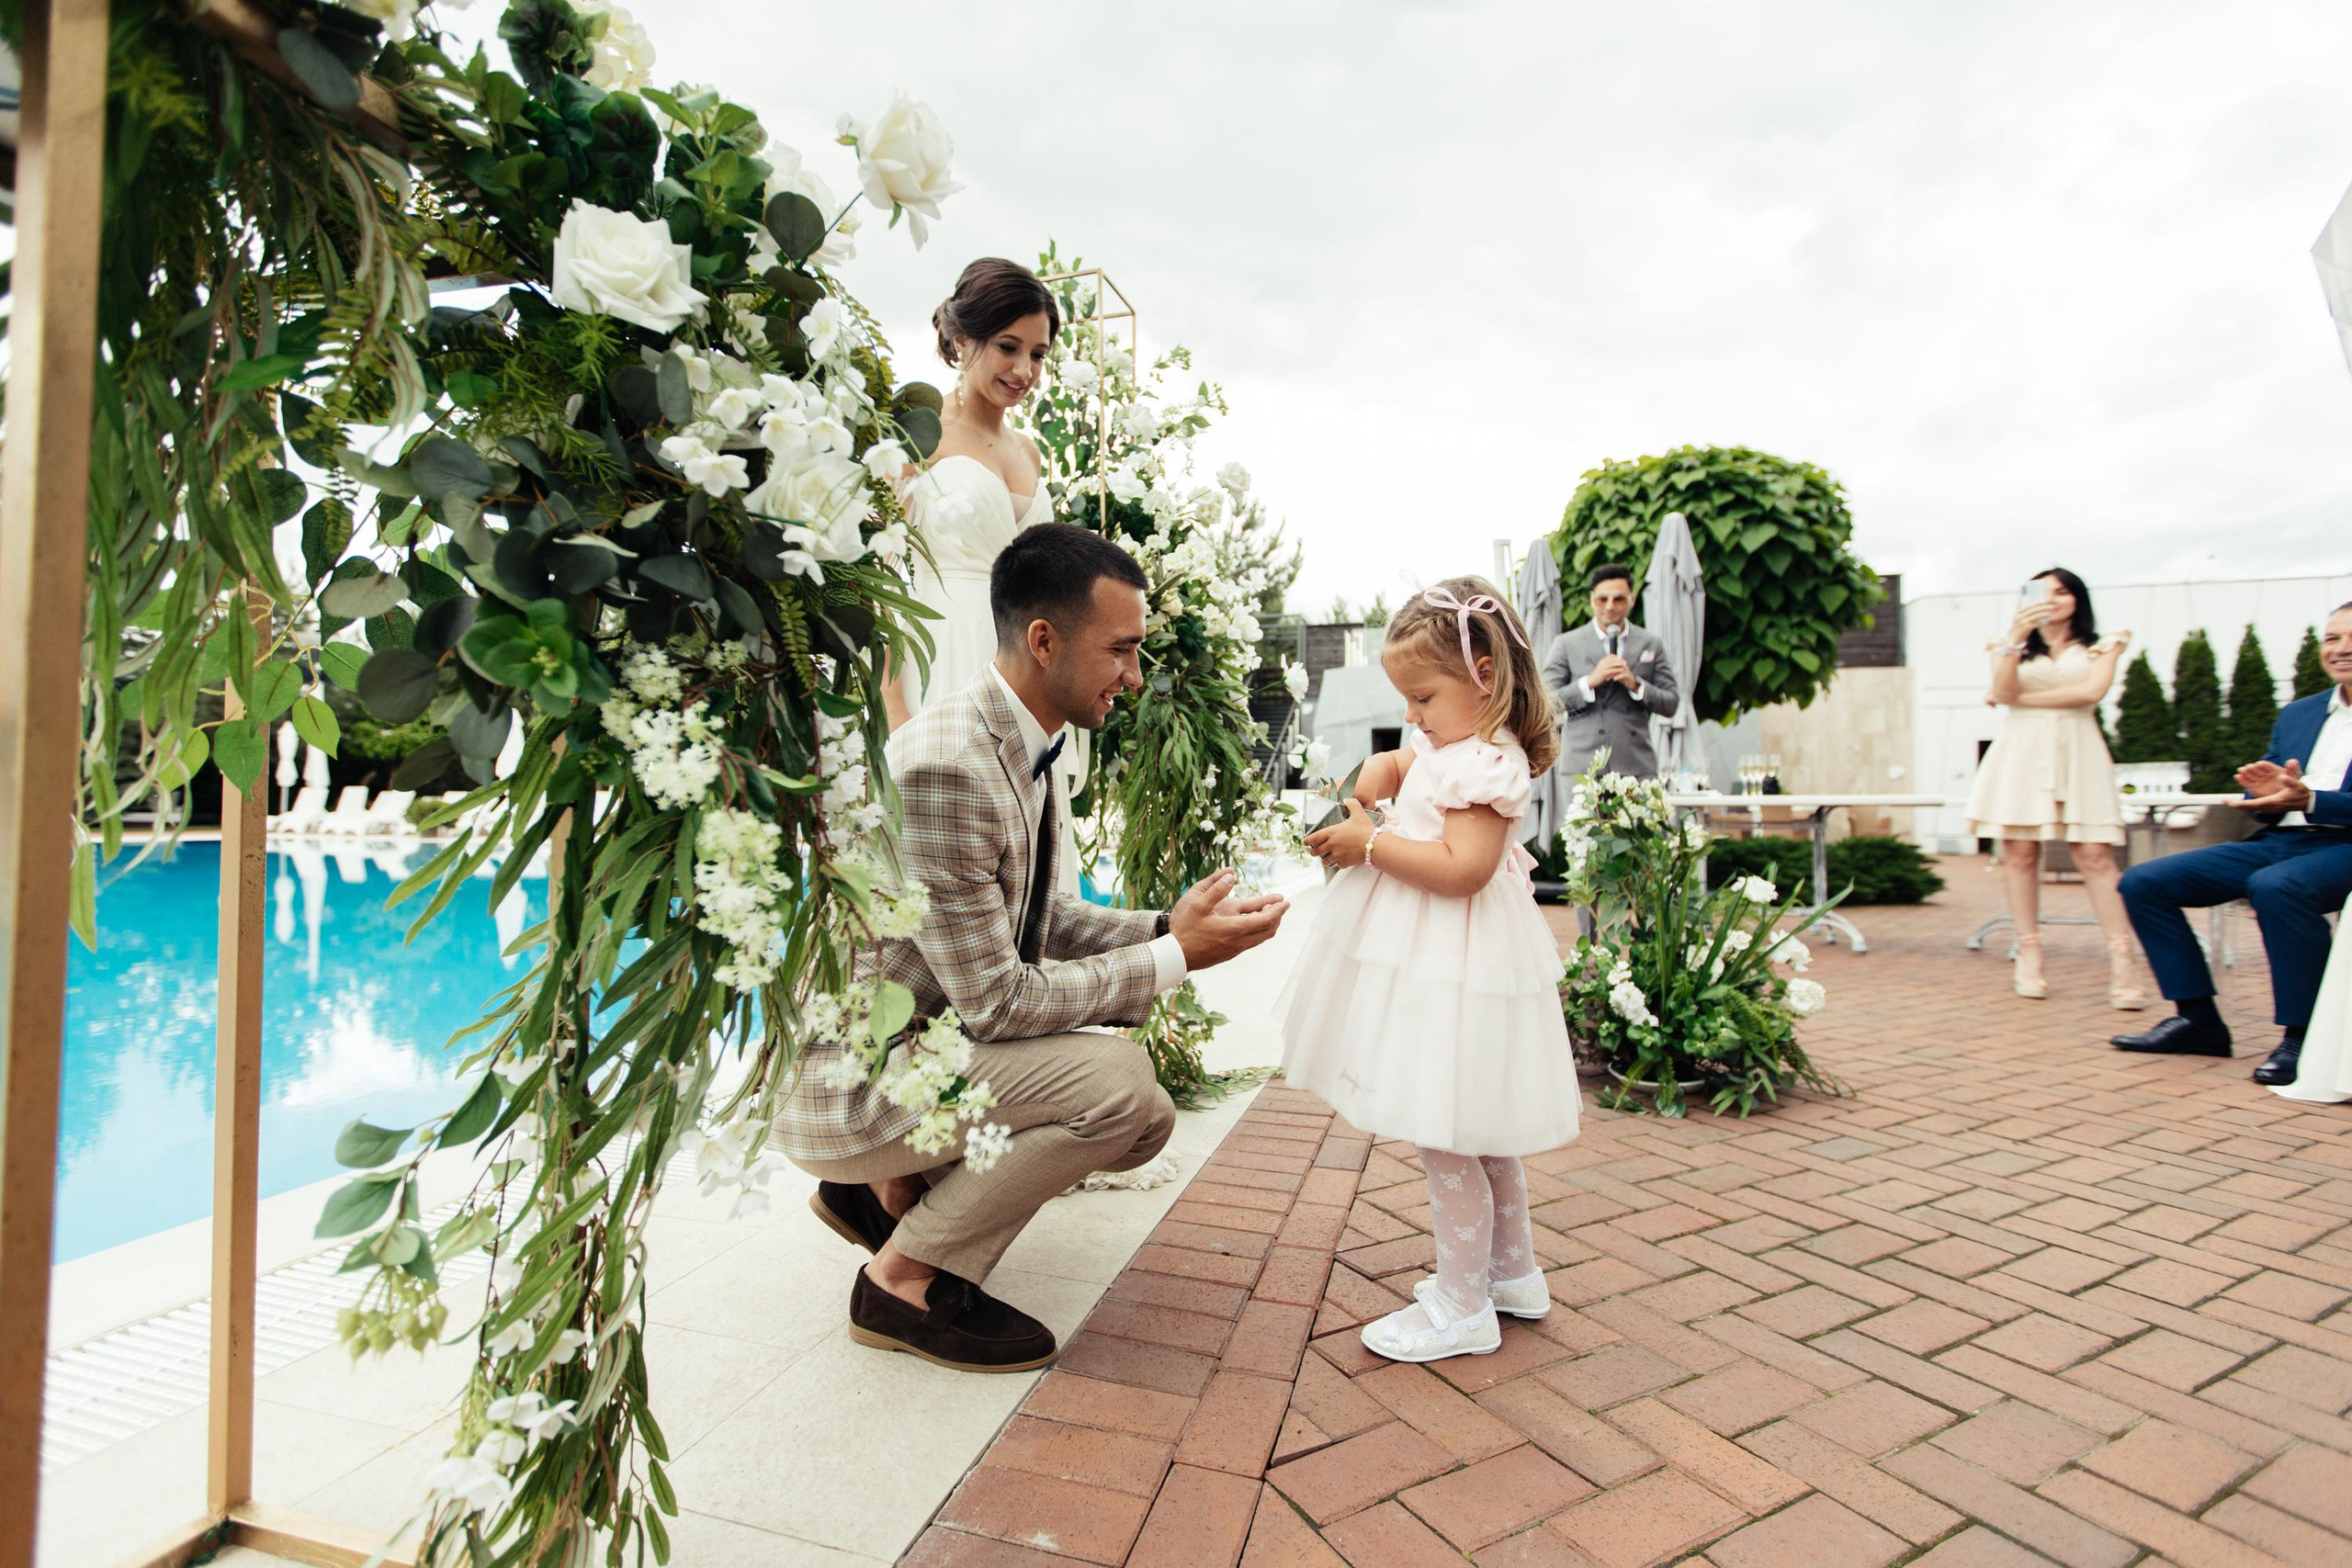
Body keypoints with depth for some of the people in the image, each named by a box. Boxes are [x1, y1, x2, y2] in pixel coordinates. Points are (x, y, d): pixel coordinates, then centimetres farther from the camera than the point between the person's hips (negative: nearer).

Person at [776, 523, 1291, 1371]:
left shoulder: (1026, 746, 2)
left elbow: (1034, 920, 11)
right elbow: (995, 1001, -25)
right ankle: (906, 1277, -4)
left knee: (1144, 1123, 6)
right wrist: (1173, 957, -19)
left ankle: (894, 1184, 16)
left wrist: (1165, 925, -4)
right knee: (1117, 1078, -25)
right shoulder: (944, 766, -29)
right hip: (849, 1081, -9)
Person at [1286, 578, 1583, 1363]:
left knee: (1444, 1135, -1)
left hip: (1453, 972, -11)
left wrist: (1369, 842, -22)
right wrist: (1370, 780, 5)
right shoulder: (1445, 745, 11)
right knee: (1473, 1129, 21)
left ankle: (1463, 1306, 14)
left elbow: (1459, 868, -28)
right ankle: (1513, 1271, 37)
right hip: (1430, 965, 11)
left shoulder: (1488, 763, -19)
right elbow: (1390, 763, 27)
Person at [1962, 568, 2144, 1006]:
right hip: (2022, 753, 1)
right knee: (2020, 852, -6)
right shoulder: (2013, 647, 18)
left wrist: (2023, 699, -1)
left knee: (2094, 854, -11)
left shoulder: (2101, 647, 16)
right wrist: (2016, 638, -12)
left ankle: (2122, 960, -12)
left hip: (2076, 752, 0)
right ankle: (2028, 957, -3)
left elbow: (2092, 692, -3)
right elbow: (2004, 692, -2)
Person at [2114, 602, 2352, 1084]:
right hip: (2278, 842, 7)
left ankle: (2301, 1037, -21)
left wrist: (2309, 800, -26)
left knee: (2275, 887, -39)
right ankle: (2198, 1019, -3)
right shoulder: (2296, 713, 19)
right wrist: (2266, 793, -6)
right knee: (2142, 882, -9)